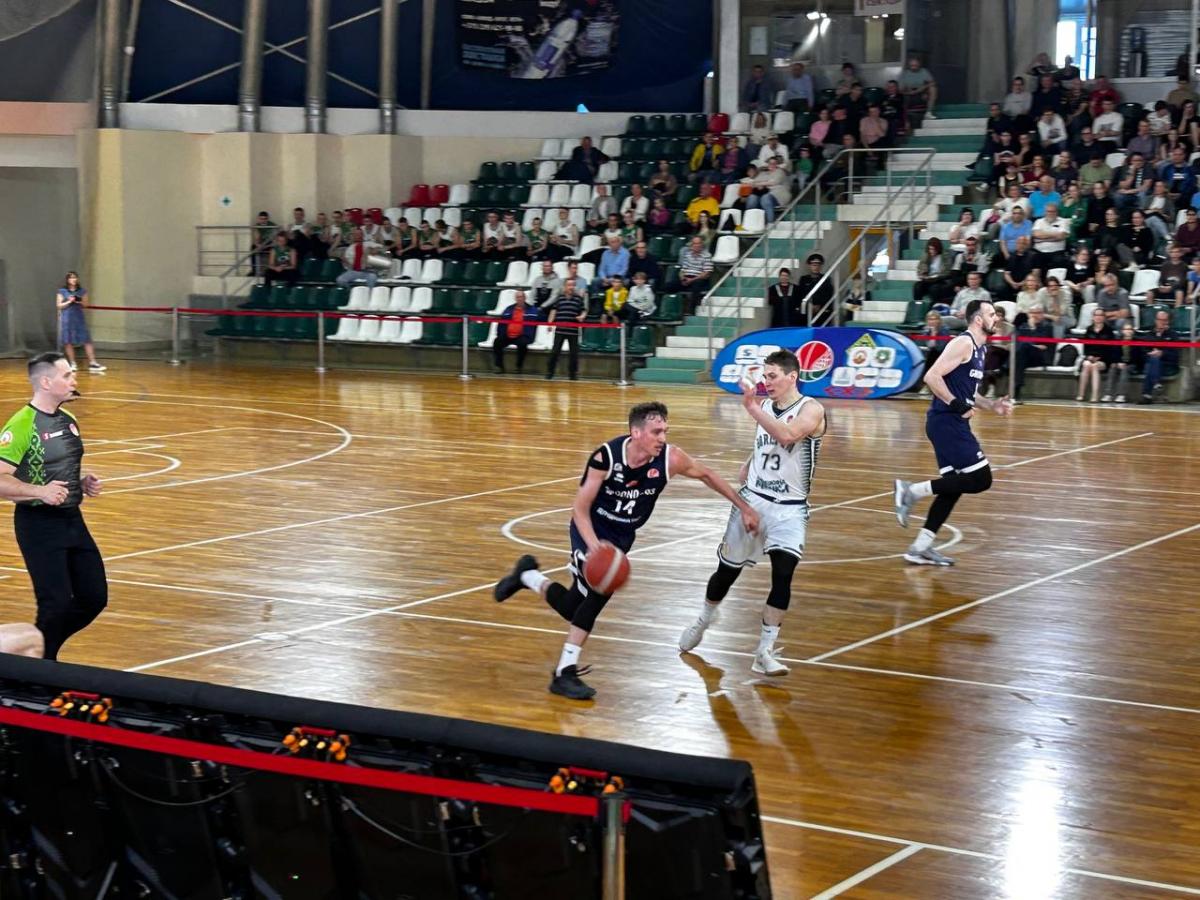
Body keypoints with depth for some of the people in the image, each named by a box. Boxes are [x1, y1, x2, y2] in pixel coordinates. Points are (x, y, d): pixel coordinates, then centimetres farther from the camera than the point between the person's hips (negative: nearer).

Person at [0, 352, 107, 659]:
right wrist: (40, 491, -28)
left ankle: (43, 648, 27)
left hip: (72, 519, 8)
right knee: (57, 605, -9)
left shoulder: (68, 421, 10)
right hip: (38, 525, -8)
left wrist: (84, 484, 7)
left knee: (95, 598, 8)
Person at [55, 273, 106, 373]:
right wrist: (69, 302, -14)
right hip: (67, 319, -1)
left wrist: (80, 302, -10)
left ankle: (92, 363, -7)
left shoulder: (82, 291, 6)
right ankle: (72, 364, 9)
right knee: (68, 342, 0)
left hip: (79, 318, 2)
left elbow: (85, 304, 10)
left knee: (87, 340, -6)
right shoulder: (62, 292, 1)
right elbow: (59, 305, -1)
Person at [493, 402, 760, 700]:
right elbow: (580, 508, -21)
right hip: (592, 529, -4)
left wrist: (744, 508, 2)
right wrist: (594, 546, -38)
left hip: (622, 536, 4)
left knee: (575, 608, 3)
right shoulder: (606, 457, -28)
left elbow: (707, 475, -2)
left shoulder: (670, 459, -22)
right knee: (601, 588, -26)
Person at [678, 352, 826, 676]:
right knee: (727, 570, 13)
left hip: (789, 509, -5)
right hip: (752, 499, 5)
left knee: (783, 574, -20)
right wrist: (748, 466, 8)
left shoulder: (811, 410, -12)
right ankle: (703, 621, 40)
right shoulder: (765, 406, 6)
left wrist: (752, 409, -33)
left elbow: (788, 435, -34)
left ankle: (764, 653, -13)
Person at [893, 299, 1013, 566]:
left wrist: (992, 405, 17)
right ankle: (913, 490, -8)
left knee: (954, 486, 10)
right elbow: (932, 376, -21)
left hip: (953, 424, 10)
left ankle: (921, 547, 12)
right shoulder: (963, 344, -12)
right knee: (981, 479, -11)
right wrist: (957, 405, -21)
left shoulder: (980, 349, 19)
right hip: (946, 422, -10)